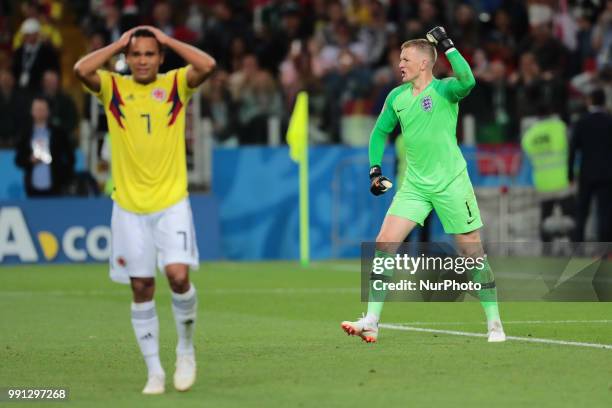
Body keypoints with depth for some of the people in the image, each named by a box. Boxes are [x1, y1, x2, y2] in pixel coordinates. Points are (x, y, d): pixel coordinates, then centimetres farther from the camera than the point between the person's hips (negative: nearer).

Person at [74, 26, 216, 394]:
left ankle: (187, 349, 8)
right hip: (129, 207, 1)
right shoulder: (113, 87, 3)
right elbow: (81, 70, -16)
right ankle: (154, 371, 13)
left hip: (172, 203, -1)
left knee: (178, 275, -17)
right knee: (141, 289, 4)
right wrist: (118, 45, -6)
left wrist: (168, 40, -6)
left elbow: (207, 65, -17)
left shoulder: (176, 84, 1)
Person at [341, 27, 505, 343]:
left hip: (451, 184, -5)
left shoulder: (443, 90, -9)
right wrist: (375, 169, 10)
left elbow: (467, 82, -33)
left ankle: (494, 323, 14)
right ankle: (371, 322, -6)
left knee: (472, 251, 1)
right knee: (385, 243, -8)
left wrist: (447, 47, -30)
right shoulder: (396, 97, 8)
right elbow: (380, 131, 21)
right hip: (414, 184, 5)